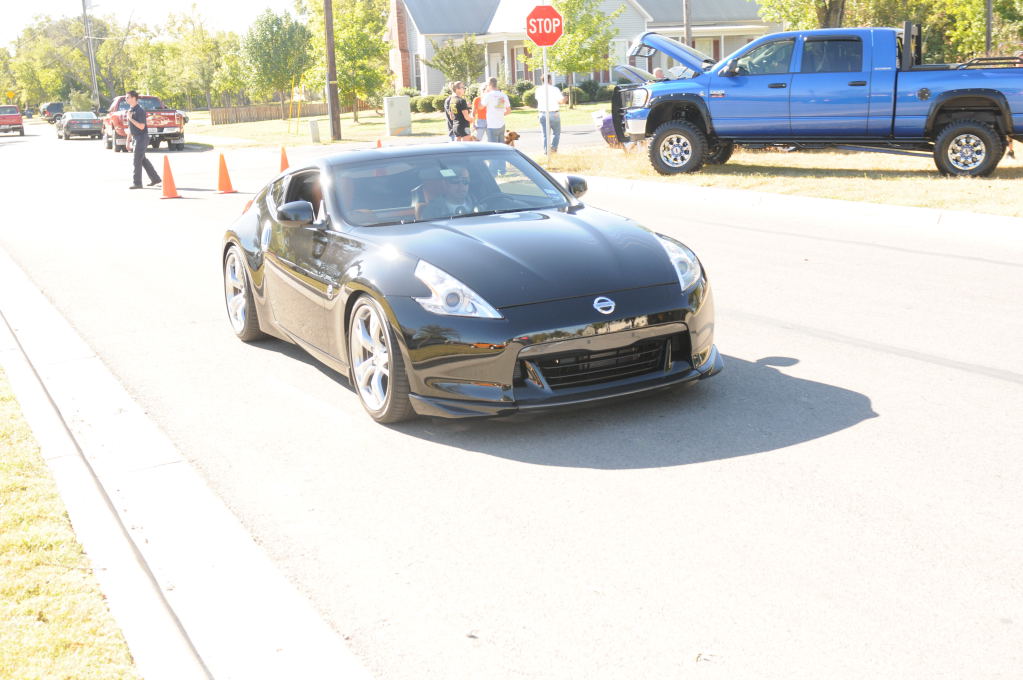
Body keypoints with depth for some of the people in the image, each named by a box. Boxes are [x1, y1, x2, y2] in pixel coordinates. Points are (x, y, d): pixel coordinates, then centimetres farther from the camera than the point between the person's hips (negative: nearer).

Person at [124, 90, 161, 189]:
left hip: (142, 137, -9)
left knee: (137, 160, -8)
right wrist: (128, 140, 18)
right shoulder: (130, 110, 12)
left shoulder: (140, 111, -15)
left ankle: (136, 183, -4)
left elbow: (141, 126, -22)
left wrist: (130, 119, -20)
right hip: (135, 138, 9)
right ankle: (155, 178, 21)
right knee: (143, 160, 13)